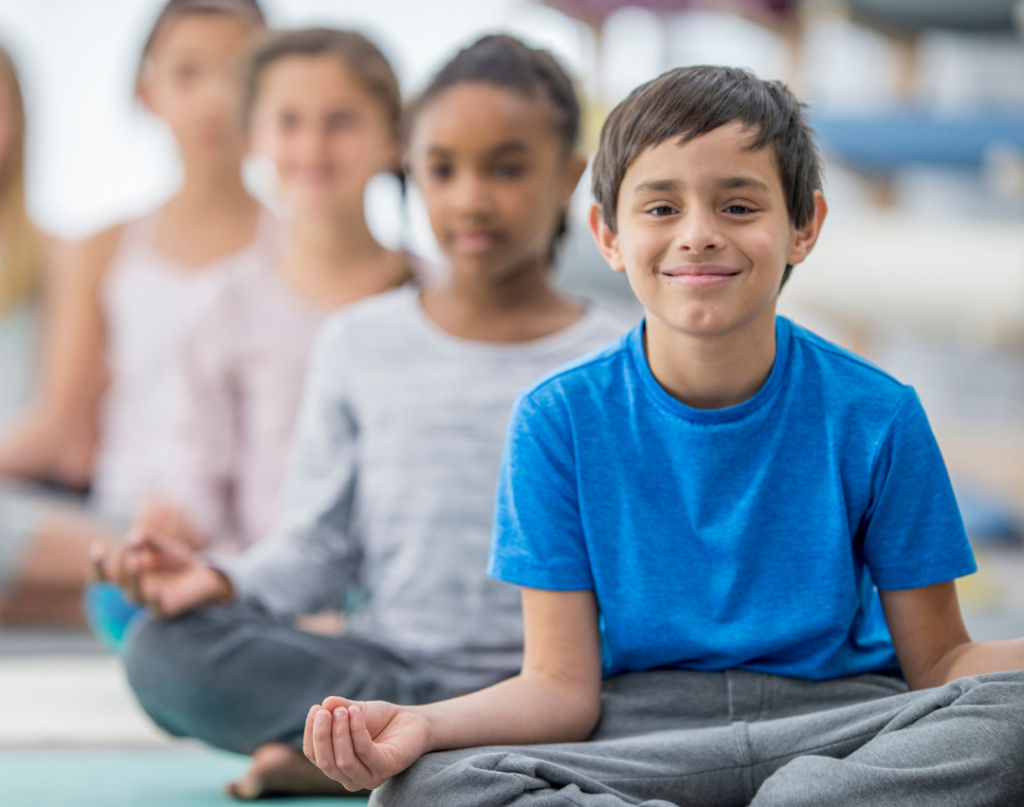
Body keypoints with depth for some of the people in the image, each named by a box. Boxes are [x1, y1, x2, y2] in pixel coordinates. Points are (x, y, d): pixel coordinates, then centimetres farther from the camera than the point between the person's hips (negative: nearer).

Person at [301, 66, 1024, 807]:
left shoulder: (874, 416, -2)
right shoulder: (560, 419, -2)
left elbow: (936, 660, 1)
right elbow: (564, 684, -4)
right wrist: (422, 724, -24)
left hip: (835, 725, 0)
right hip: (640, 736, 0)